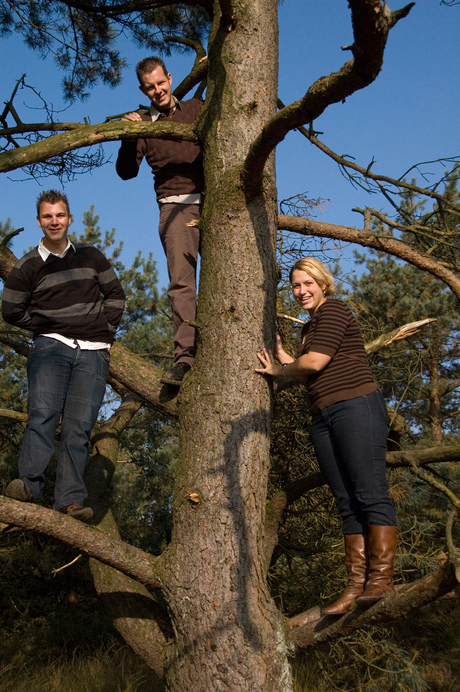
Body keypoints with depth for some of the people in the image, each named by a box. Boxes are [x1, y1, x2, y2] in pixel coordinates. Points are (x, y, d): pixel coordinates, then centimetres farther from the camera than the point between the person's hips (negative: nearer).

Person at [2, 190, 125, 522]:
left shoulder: (91, 256, 13)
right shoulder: (27, 267, 7)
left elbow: (116, 294, 19)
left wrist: (105, 331, 8)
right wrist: (49, 328, 7)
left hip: (93, 352, 1)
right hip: (51, 346, -1)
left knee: (79, 425, -7)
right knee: (43, 414, -21)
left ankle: (70, 501, -9)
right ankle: (28, 485, -24)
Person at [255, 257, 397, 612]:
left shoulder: (334, 310, 0)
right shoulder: (310, 327, 26)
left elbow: (315, 362, -10)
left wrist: (279, 370, 6)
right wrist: (281, 355, 20)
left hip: (356, 406, -9)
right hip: (324, 417, 9)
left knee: (370, 495, -12)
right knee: (348, 503, 3)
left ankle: (381, 579, -12)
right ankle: (356, 584, 1)